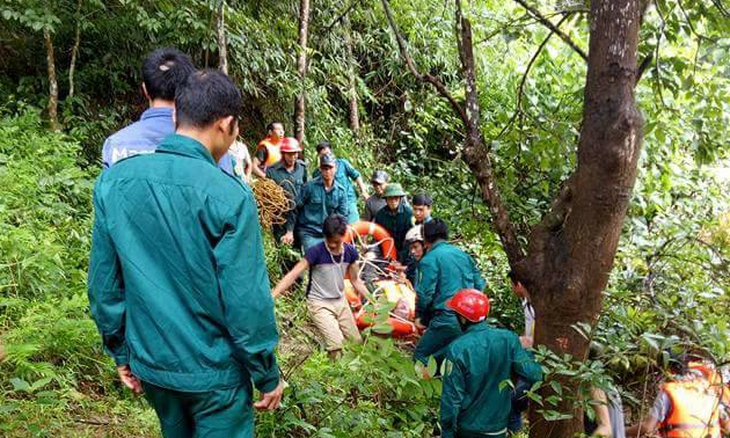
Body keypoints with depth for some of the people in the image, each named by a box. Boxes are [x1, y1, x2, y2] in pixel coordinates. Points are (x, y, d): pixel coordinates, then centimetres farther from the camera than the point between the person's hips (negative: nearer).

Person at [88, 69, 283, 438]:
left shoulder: (113, 181, -6)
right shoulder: (229, 195, -21)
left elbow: (103, 285, 1)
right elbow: (247, 301, -19)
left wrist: (122, 353, 14)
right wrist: (268, 376, -5)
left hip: (150, 365, 5)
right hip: (213, 372, -5)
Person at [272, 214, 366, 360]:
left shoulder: (350, 251, -5)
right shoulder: (316, 252, -21)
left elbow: (356, 281, 8)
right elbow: (292, 276, -22)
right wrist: (270, 297, -31)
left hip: (340, 301, 5)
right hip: (319, 303, -5)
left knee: (356, 342, 7)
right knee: (337, 345, -18)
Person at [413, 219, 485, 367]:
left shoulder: (429, 259, -8)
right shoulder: (464, 254, 14)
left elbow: (425, 294, -12)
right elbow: (479, 285, 15)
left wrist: (420, 317, 5)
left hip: (447, 319, -7)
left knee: (420, 356, 4)